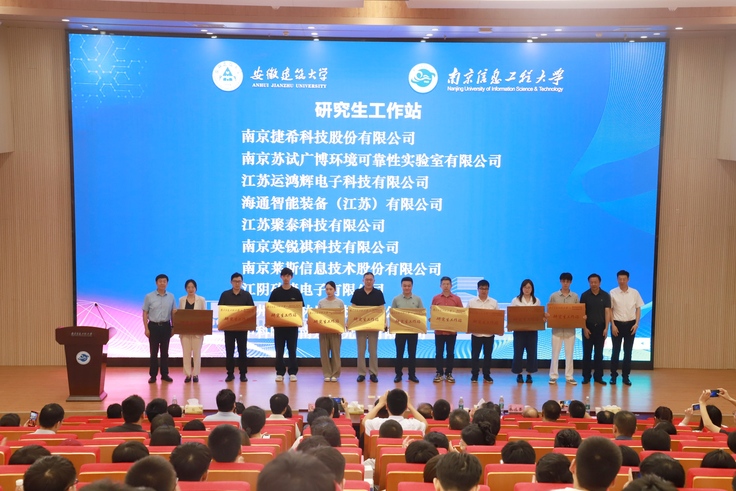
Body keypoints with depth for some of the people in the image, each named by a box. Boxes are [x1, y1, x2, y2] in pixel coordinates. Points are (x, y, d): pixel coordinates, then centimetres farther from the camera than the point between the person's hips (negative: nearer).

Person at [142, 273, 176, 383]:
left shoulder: (171, 297, 4)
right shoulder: (149, 297, -2)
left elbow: (174, 313, 8)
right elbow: (145, 313, -1)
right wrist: (146, 328, -7)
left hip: (166, 326, 2)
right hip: (153, 326, -2)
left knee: (165, 351, 8)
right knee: (154, 352, 2)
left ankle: (165, 374, 15)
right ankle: (153, 375, 8)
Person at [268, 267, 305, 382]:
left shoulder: (296, 292, 3)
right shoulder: (276, 292, 3)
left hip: (292, 325, 0)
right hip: (278, 324, 0)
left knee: (292, 349, 3)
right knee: (279, 350, 3)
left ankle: (292, 373, 9)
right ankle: (280, 373, 10)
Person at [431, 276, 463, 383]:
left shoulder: (457, 299, 2)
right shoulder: (435, 298, 3)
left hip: (452, 331, 0)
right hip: (439, 330, 0)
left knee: (450, 353, 6)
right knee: (439, 353, 3)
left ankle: (448, 374, 15)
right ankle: (439, 373, 11)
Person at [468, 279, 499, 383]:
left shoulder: (494, 302, 4)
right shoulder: (472, 302, 2)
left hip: (490, 333, 1)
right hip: (476, 333, -1)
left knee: (488, 355, 8)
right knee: (475, 355, 4)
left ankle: (486, 375, 17)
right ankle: (474, 375, 15)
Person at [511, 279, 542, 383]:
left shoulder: (536, 301, 8)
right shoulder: (516, 300, 2)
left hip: (532, 330, 2)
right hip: (519, 329, -2)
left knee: (531, 352, 2)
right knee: (518, 352, -1)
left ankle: (529, 374, 12)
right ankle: (519, 374, 10)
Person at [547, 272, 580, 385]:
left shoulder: (575, 296, 5)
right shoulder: (554, 296, 2)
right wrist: (547, 316, -17)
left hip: (570, 329, 1)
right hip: (557, 328, -1)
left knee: (569, 353, 5)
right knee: (555, 353, 2)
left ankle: (569, 376, 11)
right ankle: (553, 376, 8)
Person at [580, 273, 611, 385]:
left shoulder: (605, 296, 1)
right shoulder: (585, 295, -1)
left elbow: (607, 312, -3)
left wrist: (606, 328, -11)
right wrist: (584, 328, -9)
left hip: (600, 327, 1)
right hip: (588, 327, 0)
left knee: (599, 353, 5)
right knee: (587, 353, 3)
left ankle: (598, 376, 11)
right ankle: (586, 376, 9)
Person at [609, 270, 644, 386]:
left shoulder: (634, 293, 1)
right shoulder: (613, 293, -4)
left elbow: (638, 309, 6)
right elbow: (610, 310, 0)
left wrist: (636, 323, -4)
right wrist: (613, 325, -7)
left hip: (630, 324, 2)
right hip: (617, 324, -1)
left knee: (628, 351, 6)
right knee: (615, 351, 3)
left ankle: (626, 376, 13)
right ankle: (613, 375, 10)